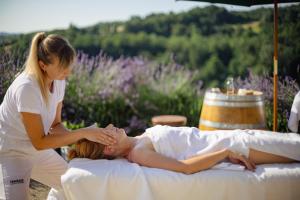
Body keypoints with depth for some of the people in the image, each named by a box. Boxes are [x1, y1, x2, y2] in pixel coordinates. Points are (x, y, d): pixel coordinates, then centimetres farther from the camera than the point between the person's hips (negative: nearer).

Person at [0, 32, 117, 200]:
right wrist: (82, 133, -28)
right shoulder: (27, 88, -29)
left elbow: (55, 125, 0)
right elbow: (39, 142, -25)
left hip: (39, 151, 7)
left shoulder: (58, 81, -8)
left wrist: (78, 137, -18)